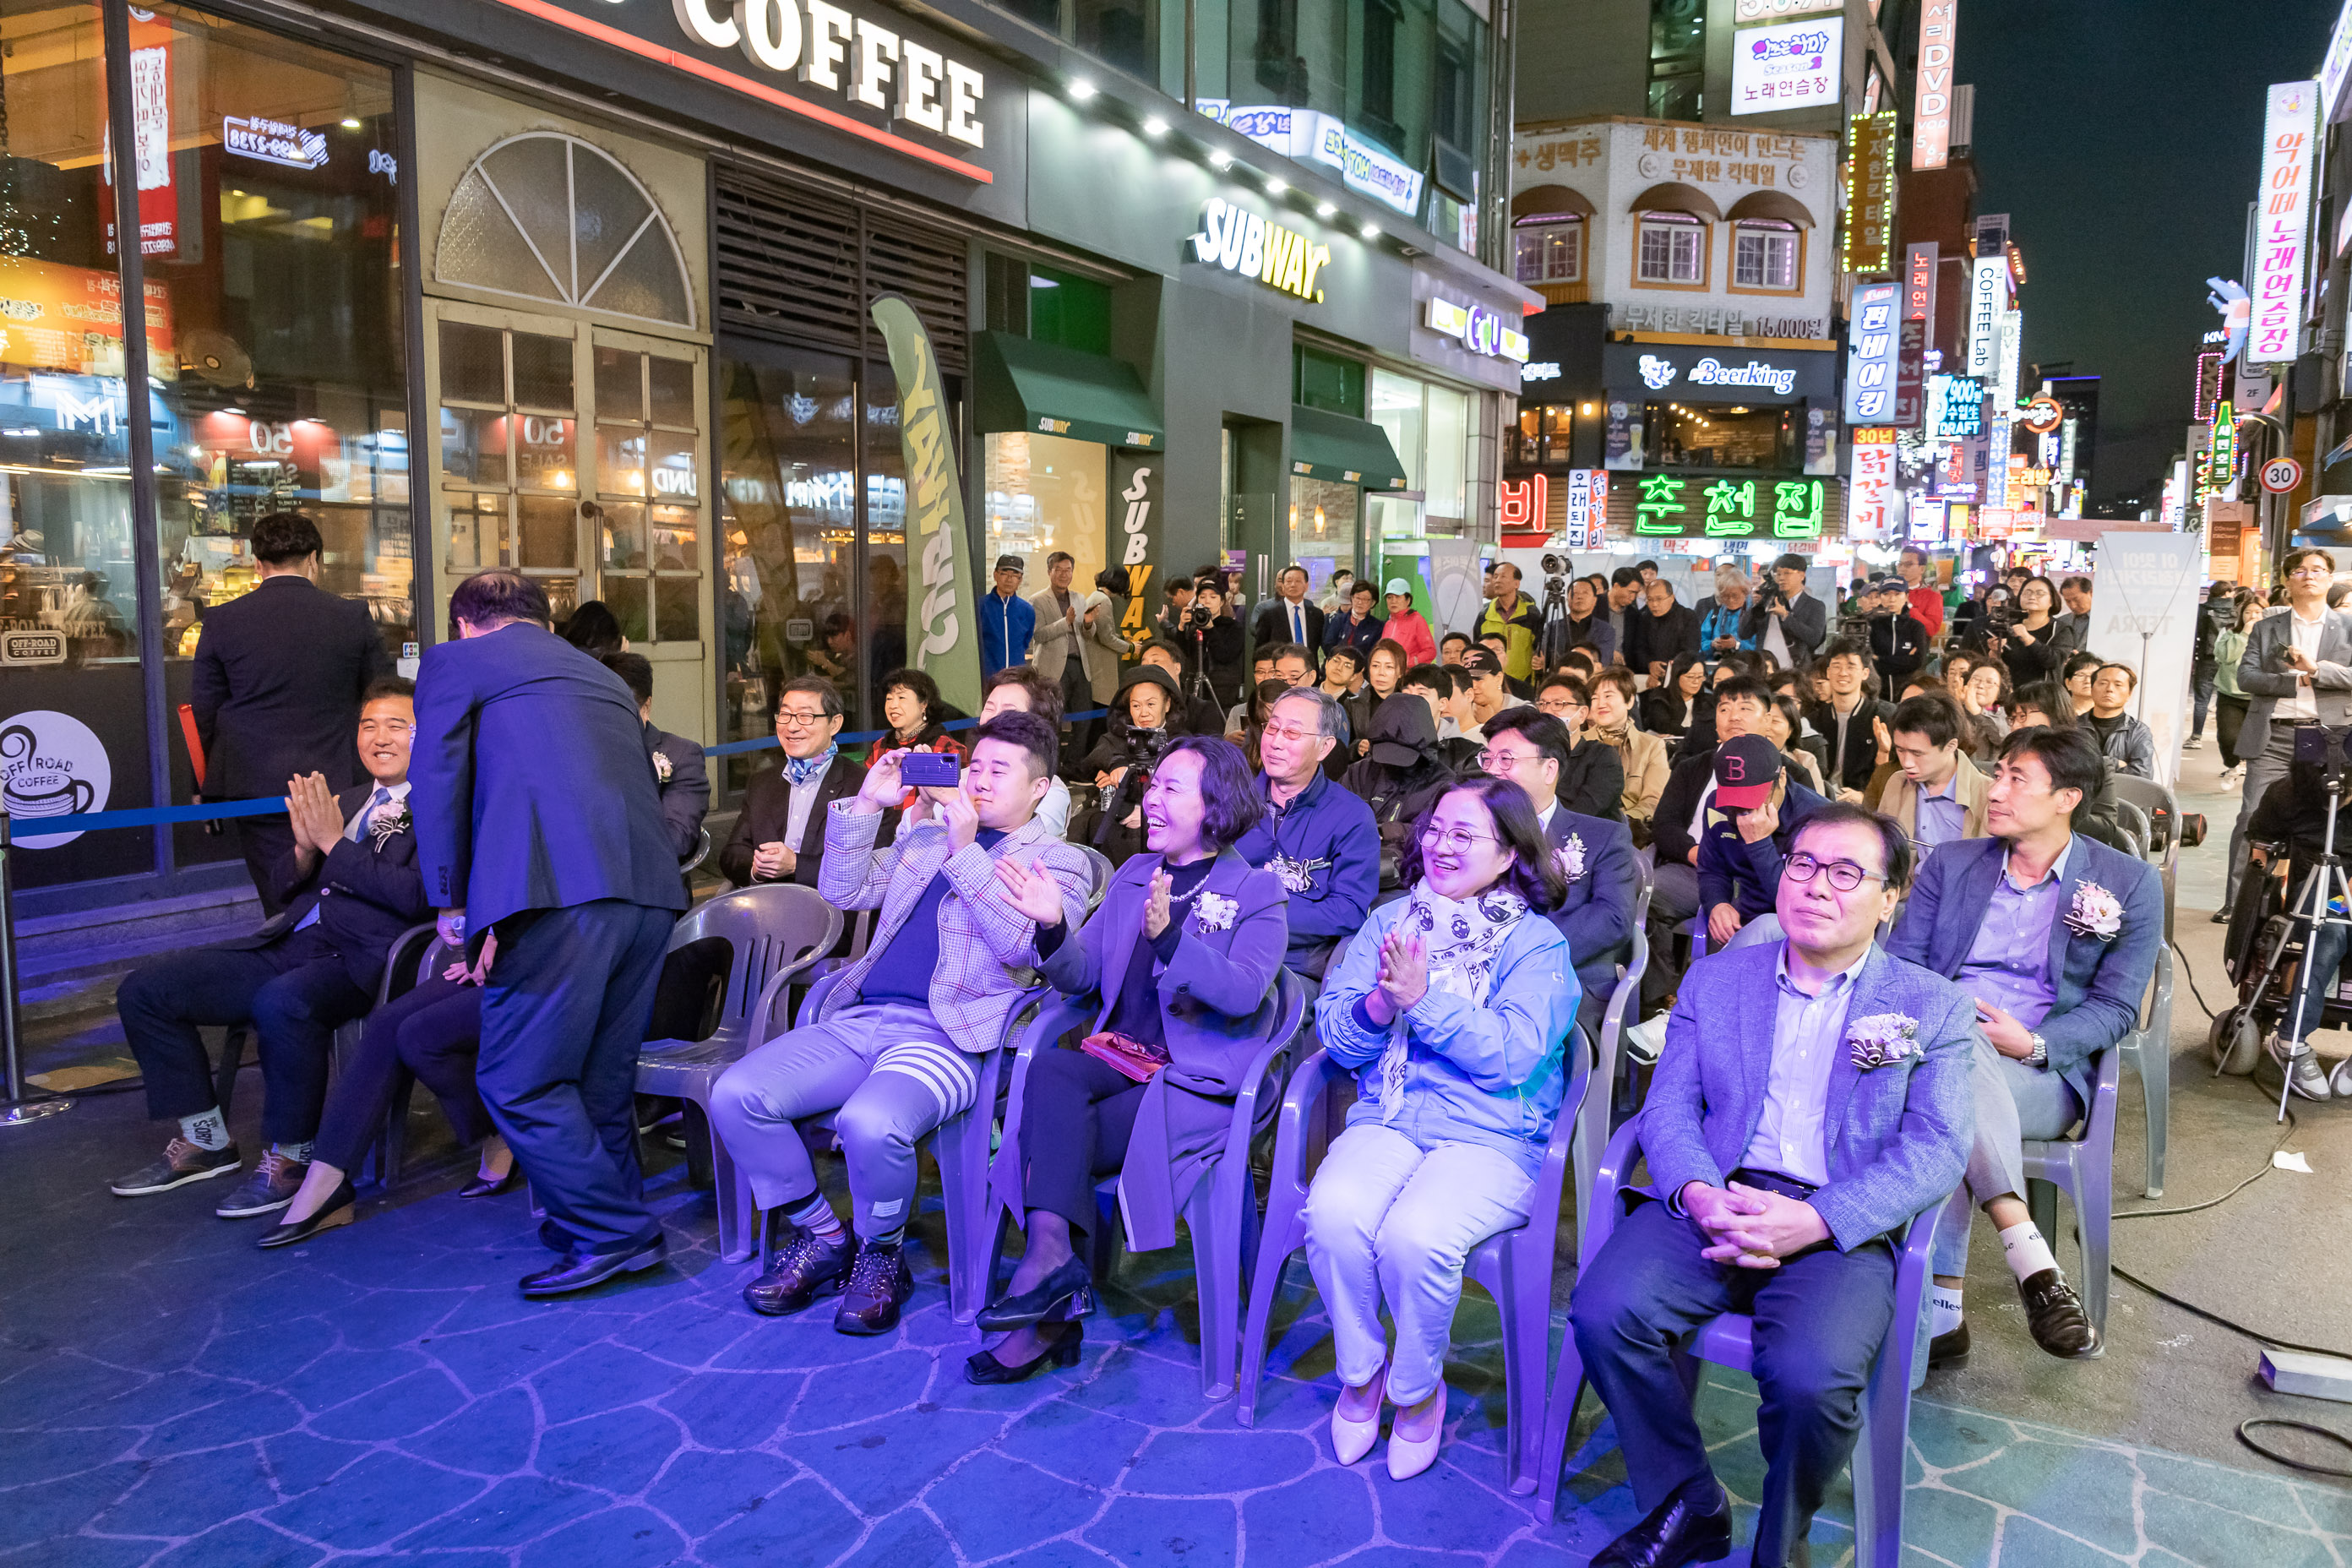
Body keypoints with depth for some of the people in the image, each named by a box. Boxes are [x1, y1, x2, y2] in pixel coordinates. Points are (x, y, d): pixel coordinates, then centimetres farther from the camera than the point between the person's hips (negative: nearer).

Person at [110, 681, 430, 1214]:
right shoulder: (346, 801, 22)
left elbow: (416, 895, -17)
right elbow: (284, 889, 22)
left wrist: (334, 842, -12)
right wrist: (305, 847, 0)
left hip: (362, 958, -8)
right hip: (289, 944, 9)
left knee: (281, 1003, -38)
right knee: (143, 990, 2)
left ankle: (289, 1158, -16)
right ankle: (206, 1140, 14)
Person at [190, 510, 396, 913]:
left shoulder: (221, 621, -1)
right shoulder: (353, 617, 0)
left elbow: (202, 713, 4)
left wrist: (207, 789, 15)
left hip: (257, 788, 0)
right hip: (336, 785, 1)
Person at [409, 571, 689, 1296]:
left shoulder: (456, 660, 14)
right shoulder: (604, 676, 31)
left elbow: (436, 782, 3)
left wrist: (451, 901, 11)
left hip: (559, 893, -7)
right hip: (648, 889, 7)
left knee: (519, 1080, 1)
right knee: (602, 1078, 17)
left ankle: (615, 1232, 0)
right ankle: (605, 1218, 24)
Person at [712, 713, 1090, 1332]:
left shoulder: (1060, 862, 8)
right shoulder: (924, 839, 27)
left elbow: (1024, 945, -10)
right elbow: (843, 892, 20)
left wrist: (966, 850, -11)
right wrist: (867, 803, 11)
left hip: (947, 1037, -6)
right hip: (860, 1019, 6)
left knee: (870, 1124, -36)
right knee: (735, 1095, -15)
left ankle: (880, 1255, -3)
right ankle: (822, 1238, 6)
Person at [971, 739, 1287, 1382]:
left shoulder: (1256, 890, -1)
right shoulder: (1133, 875, 16)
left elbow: (1243, 993, -17)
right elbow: (1081, 976, 14)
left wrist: (1169, 936, -31)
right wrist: (1053, 928, -8)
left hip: (1201, 1081, -5)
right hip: (1119, 1058, 5)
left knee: (1052, 1140, -23)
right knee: (1048, 1072, -28)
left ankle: (1052, 1309, -12)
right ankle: (1052, 1255, -34)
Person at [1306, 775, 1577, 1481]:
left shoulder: (1537, 944, 1)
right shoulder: (1390, 921, 12)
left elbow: (1512, 1056, -13)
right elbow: (1336, 1035, 6)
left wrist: (1424, 998, -19)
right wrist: (1377, 1005, -16)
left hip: (1492, 1138, -3)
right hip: (1387, 1121, 3)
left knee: (1414, 1234, -31)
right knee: (1333, 1211, -28)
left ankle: (1418, 1388, 1)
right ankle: (1359, 1372, 1)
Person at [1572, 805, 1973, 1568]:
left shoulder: (1933, 1007, 8)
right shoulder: (1714, 978, 15)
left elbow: (1936, 1151, -3)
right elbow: (1669, 1105, 8)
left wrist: (1814, 1220, -18)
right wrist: (1697, 1194, -15)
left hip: (1840, 1228, -2)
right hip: (1713, 1202, 3)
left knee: (1812, 1377, -31)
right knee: (1603, 1311, -24)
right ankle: (1687, 1506, 2)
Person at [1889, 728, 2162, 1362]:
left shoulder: (2130, 883, 9)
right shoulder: (1951, 863, 16)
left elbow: (2117, 1006, 4)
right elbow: (1898, 964, 11)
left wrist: (2034, 1043, -15)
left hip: (2043, 1075, -2)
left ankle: (1941, 1310, -38)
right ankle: (2031, 1262, -40)